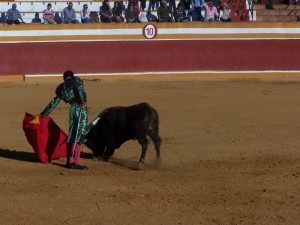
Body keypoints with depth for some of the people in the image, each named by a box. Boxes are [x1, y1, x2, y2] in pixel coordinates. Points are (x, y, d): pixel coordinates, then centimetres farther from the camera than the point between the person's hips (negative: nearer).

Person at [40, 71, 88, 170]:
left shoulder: (61, 89, 22)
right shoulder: (76, 80, 8)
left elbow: (53, 103, 26)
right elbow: (80, 88, -16)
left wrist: (43, 114, 34)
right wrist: (83, 101, -19)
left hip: (72, 110, 5)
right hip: (81, 108, -5)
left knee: (71, 135, 14)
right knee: (80, 135, -9)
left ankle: (69, 161, 18)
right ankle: (77, 161, -16)